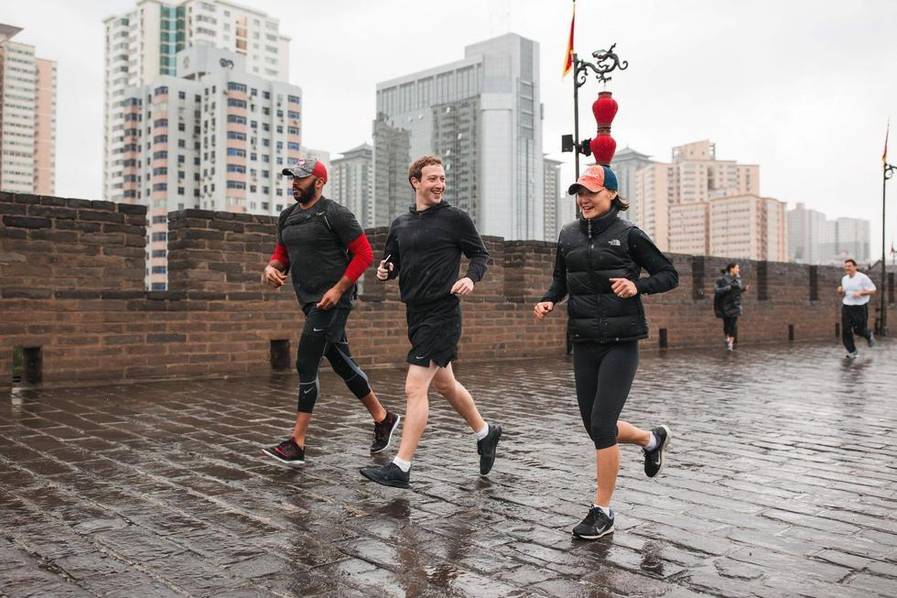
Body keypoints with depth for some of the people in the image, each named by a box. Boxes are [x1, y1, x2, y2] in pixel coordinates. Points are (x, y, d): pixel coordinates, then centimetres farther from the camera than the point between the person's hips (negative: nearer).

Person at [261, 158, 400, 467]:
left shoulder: (335, 214, -10)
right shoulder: (287, 216, 13)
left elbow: (364, 254, -11)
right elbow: (282, 254, 22)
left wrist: (338, 289, -17)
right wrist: (272, 268, -2)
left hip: (333, 300, -8)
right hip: (311, 302, 8)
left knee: (306, 366, -11)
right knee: (342, 364, 14)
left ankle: (297, 445, -4)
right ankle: (383, 418, 30)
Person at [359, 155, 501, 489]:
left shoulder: (456, 218, -4)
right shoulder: (400, 224, 11)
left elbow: (480, 254, 2)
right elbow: (391, 263, 19)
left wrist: (471, 278, -17)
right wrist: (384, 271, -4)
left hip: (442, 314, -7)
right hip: (415, 314, 7)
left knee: (415, 388, -11)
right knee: (444, 385, 19)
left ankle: (401, 468, -4)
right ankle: (485, 433, 41)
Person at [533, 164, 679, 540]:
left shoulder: (628, 235, -5)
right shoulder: (568, 236, 7)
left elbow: (669, 275, 1)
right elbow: (561, 281, 19)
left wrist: (637, 286, -18)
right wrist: (548, 301, -2)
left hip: (620, 342, -5)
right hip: (584, 343, 5)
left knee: (601, 424, -10)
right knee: (596, 426, 11)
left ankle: (602, 512, 5)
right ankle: (653, 439, 42)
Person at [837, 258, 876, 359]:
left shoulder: (863, 277, -10)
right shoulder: (844, 279, 9)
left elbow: (873, 290, -7)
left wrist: (860, 293, -21)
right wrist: (840, 291, -2)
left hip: (860, 307, -5)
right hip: (846, 307, 5)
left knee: (859, 330, 2)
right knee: (846, 331, -3)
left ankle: (869, 335, 38)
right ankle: (852, 352, 8)